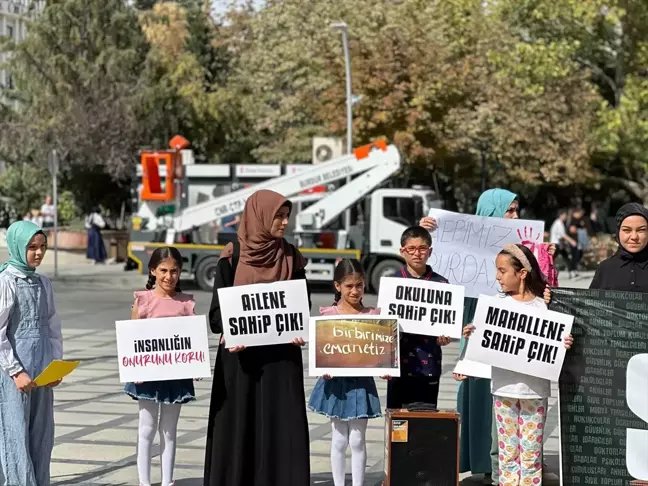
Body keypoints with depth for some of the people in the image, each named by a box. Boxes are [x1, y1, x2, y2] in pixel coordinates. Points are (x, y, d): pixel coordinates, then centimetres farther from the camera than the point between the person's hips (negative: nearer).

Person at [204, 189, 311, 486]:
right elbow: (218, 307, -3)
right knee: (237, 426, 1)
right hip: (241, 354, -2)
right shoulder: (232, 257, -1)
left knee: (281, 425, -1)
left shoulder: (291, 258, 7)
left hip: (281, 356, 2)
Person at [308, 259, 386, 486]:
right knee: (339, 440, 8)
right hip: (336, 382, 0)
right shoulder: (329, 315, -3)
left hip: (362, 382, 0)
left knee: (357, 440, 5)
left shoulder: (372, 315, 0)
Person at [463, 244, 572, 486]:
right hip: (504, 387, 2)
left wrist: (564, 345, -19)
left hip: (534, 389, -2)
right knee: (507, 451, 8)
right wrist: (471, 336, -12)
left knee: (531, 453, 4)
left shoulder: (544, 306, -4)